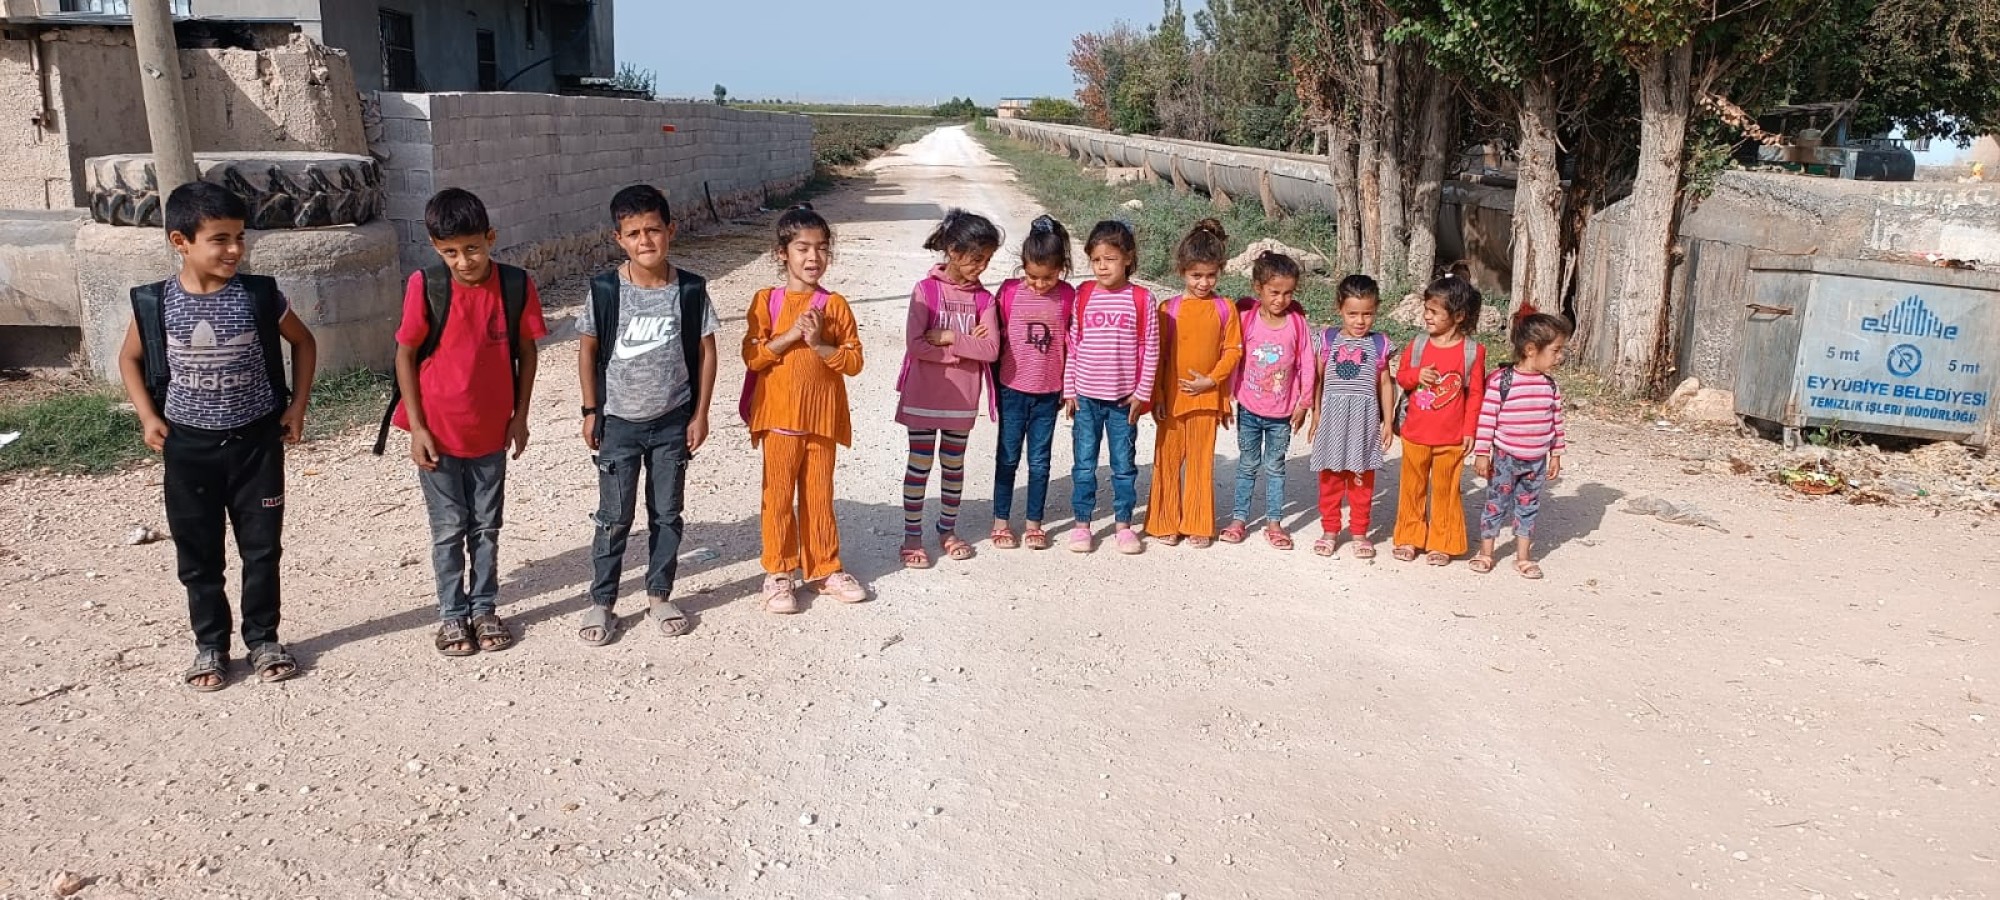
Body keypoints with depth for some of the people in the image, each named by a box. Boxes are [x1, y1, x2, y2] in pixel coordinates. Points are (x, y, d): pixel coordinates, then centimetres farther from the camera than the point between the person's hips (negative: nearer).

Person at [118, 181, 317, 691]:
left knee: (263, 548, 8)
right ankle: (210, 645, 24)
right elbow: (130, 359, 9)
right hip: (188, 445, 0)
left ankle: (263, 639, 23)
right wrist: (148, 417, -1)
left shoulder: (259, 296, -9)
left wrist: (297, 405, 1)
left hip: (256, 441, 0)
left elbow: (303, 342, 7)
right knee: (198, 554, 10)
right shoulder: (155, 303, -7)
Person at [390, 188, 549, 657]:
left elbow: (526, 351, 1)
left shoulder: (517, 286, -10)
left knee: (487, 526, 14)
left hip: (492, 432, 2)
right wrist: (416, 427, -9)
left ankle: (484, 608, 28)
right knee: (449, 528, 9)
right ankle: (452, 614, 23)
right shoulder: (425, 287, -15)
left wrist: (520, 416, 1)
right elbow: (405, 355, -7)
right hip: (438, 432, -2)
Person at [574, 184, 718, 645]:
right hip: (618, 422, -1)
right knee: (614, 517, 6)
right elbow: (587, 348, 0)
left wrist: (700, 414, -2)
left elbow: (706, 351, -1)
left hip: (672, 421, 1)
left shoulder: (691, 290, -8)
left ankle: (659, 595, 27)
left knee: (667, 514, 12)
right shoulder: (605, 290, -10)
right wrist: (591, 411, 0)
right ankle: (601, 603, 19)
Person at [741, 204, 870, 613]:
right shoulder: (767, 301, -2)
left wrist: (819, 343, -17)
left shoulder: (835, 305, 0)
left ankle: (825, 568, 24)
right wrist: (790, 335, -18)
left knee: (819, 495, 11)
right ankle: (778, 572, 18)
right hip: (779, 414, -1)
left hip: (822, 416, 1)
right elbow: (752, 356, -8)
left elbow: (854, 361, -3)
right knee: (779, 495, 7)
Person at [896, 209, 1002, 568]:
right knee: (919, 466, 5)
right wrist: (966, 346, -15)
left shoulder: (984, 299, -1)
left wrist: (948, 338, -18)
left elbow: (991, 349, -11)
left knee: (953, 465, 15)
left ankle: (948, 531, 30)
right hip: (923, 398, -3)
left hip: (962, 400, 3)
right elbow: (914, 345, -18)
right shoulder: (926, 290, -10)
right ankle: (912, 537, 15)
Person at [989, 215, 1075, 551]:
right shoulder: (1009, 291, -7)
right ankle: (1001, 522, 20)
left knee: (1040, 460, 9)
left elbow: (1071, 343, 3)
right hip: (1013, 388, 0)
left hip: (1048, 392, 1)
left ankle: (1034, 523, 21)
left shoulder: (1067, 296, -5)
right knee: (1008, 457, 9)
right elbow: (995, 336, 0)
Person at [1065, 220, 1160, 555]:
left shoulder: (1141, 299, -5)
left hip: (1124, 399, -1)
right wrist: (1069, 391, 1)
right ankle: (1082, 523, 19)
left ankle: (1124, 524, 21)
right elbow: (1072, 346, 3)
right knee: (1084, 464, 8)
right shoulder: (1083, 296, -1)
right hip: (1086, 397, 1)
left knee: (1124, 464, 9)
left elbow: (1150, 349, -2)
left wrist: (1142, 393, -4)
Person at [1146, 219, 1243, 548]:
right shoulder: (1169, 308, -2)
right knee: (1167, 460, 6)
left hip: (1207, 397, 0)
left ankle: (1198, 525, 18)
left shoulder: (1225, 309, -1)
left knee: (1201, 462, 8)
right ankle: (1166, 524, 16)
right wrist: (1157, 396, -3)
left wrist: (1210, 380, -11)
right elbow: (1157, 355, 0)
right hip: (1171, 398, 0)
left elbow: (1233, 351, 0)